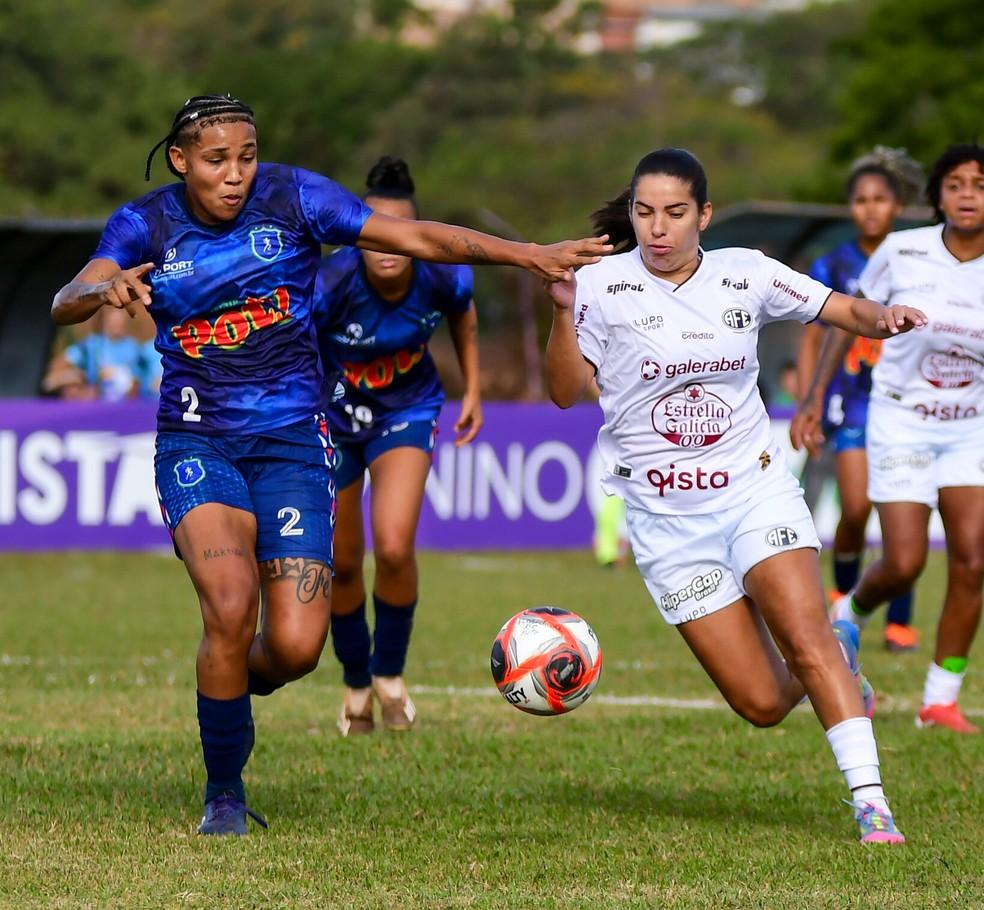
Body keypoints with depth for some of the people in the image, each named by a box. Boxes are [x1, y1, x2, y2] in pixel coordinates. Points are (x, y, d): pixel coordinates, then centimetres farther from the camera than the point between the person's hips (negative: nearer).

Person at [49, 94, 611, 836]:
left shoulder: (293, 198, -6)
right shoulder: (146, 225, -4)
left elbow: (417, 238, -8)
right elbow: (65, 306, -17)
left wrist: (526, 254, -17)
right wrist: (106, 288, -40)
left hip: (291, 439, 0)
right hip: (197, 443, 0)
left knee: (296, 647, -10)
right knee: (230, 609, -23)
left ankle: (235, 681, 30)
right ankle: (224, 794, -2)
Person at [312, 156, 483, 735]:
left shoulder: (443, 276, -23)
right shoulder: (330, 286, -31)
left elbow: (464, 317, 3)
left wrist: (473, 389, 8)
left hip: (407, 411, 0)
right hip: (332, 418, 0)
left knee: (395, 548, -20)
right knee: (342, 566, 6)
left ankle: (390, 674, 6)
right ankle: (356, 685, 32)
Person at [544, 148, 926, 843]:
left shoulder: (745, 274, 0)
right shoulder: (604, 284, -6)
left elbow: (845, 309, 8)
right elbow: (567, 392, -6)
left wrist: (882, 318, -14)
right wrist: (564, 311, -21)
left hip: (755, 486, 1)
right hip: (666, 517, -1)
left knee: (805, 636, -21)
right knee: (763, 703, -3)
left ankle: (870, 801, -15)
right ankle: (837, 658, 31)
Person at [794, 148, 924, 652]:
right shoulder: (833, 267, 3)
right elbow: (811, 342, 6)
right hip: (853, 400, -1)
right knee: (856, 509, -12)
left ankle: (900, 621, 3)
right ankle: (843, 595, 15)